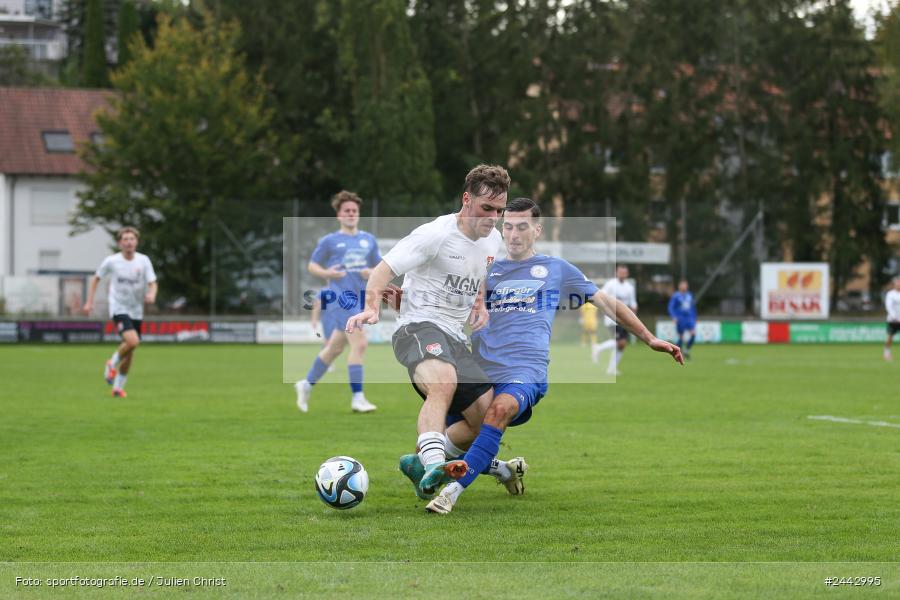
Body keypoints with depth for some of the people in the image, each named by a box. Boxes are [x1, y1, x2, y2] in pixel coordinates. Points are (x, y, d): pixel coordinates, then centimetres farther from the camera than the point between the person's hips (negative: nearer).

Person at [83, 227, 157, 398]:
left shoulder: (143, 261, -4)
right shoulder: (111, 261, -7)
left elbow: (152, 283, -7)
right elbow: (96, 278, 8)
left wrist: (151, 294, -30)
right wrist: (89, 302, 4)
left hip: (136, 311, 4)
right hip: (119, 308, -4)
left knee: (130, 351, 10)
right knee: (132, 341, -25)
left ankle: (118, 387, 25)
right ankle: (112, 364, 2)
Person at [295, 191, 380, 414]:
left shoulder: (368, 239, 16)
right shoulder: (329, 241, 4)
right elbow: (312, 265, 9)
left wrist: (373, 273, -3)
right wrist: (326, 273, -11)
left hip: (360, 297, 6)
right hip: (339, 296, -6)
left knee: (335, 348, 15)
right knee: (359, 343, -20)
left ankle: (307, 384, 34)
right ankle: (357, 398, -19)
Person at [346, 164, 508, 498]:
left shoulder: (493, 239, 12)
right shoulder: (436, 234, -13)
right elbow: (385, 269, -16)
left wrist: (480, 304, 13)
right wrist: (372, 307, -33)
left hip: (455, 337, 8)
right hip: (419, 326, -8)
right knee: (443, 382, -39)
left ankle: (419, 462, 21)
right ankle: (433, 465, -57)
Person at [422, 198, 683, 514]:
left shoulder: (556, 269, 16)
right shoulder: (486, 271, 21)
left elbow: (606, 302, 22)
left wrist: (649, 338, 18)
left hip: (526, 374, -4)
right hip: (480, 375, 4)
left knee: (501, 408, -39)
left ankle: (453, 490, -44)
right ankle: (504, 470, 22)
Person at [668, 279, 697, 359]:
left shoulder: (690, 295, 12)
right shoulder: (675, 296, -3)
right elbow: (671, 308, -6)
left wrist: (694, 319, 20)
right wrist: (674, 317, -21)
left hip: (689, 318, 4)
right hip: (680, 319, -4)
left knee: (693, 334, -14)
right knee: (681, 337, -4)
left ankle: (687, 350, 5)